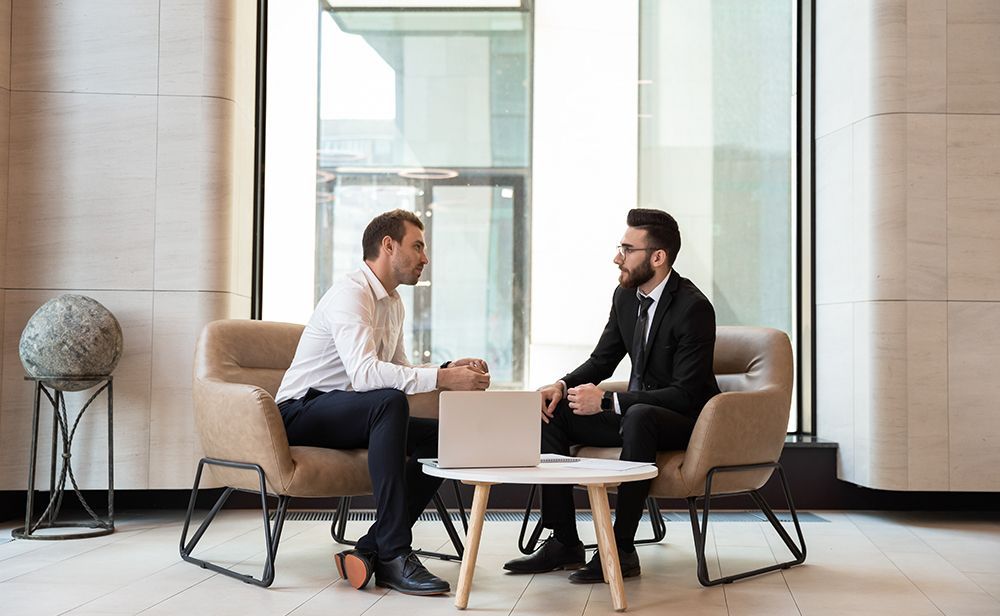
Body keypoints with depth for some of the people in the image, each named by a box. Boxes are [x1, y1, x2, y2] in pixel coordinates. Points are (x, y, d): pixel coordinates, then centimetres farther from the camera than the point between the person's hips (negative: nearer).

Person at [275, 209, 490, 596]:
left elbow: (397, 369, 19)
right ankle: (394, 556, -36)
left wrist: (450, 368, 1)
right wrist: (442, 378, -35)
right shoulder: (351, 294, -18)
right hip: (301, 412, -9)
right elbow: (364, 373, -33)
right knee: (390, 402, -35)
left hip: (345, 413, 9)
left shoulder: (393, 302, 13)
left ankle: (370, 551, -14)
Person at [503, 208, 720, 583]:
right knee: (551, 412, -8)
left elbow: (685, 394, -25)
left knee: (638, 416, -40)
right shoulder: (625, 296, 3)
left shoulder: (694, 307, -21)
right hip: (632, 412, 8)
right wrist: (563, 385, -10)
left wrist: (606, 400, -29)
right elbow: (602, 360, 12)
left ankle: (622, 549, -32)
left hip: (685, 421, -8)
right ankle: (564, 543, -10)